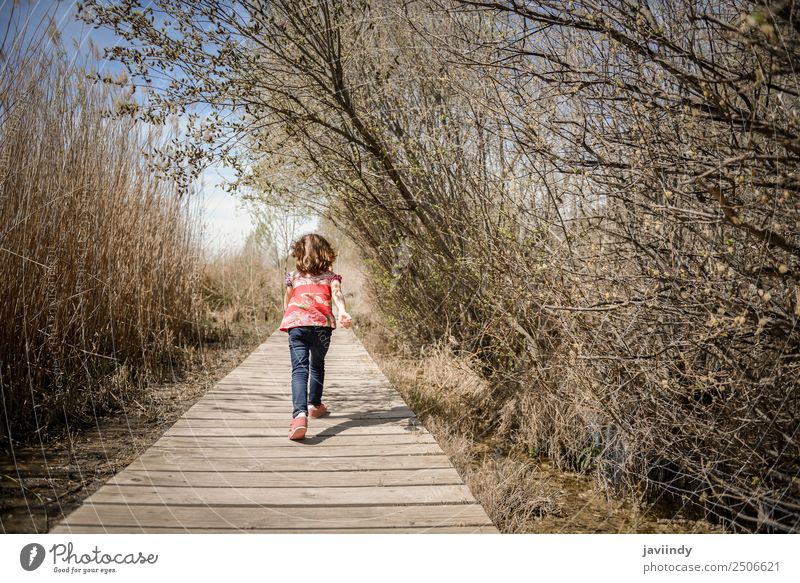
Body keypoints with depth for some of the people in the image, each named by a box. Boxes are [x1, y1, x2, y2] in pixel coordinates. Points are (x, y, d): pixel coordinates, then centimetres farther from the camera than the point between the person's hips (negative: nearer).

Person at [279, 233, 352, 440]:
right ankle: (315, 405, 43)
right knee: (317, 365, 23)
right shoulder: (330, 276, 17)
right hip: (321, 324, 1)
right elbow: (337, 294, -5)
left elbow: (286, 304, 28)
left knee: (299, 369, -9)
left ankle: (300, 415, -31)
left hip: (296, 323, -1)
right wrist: (342, 312, -23)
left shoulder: (293, 277, 21)